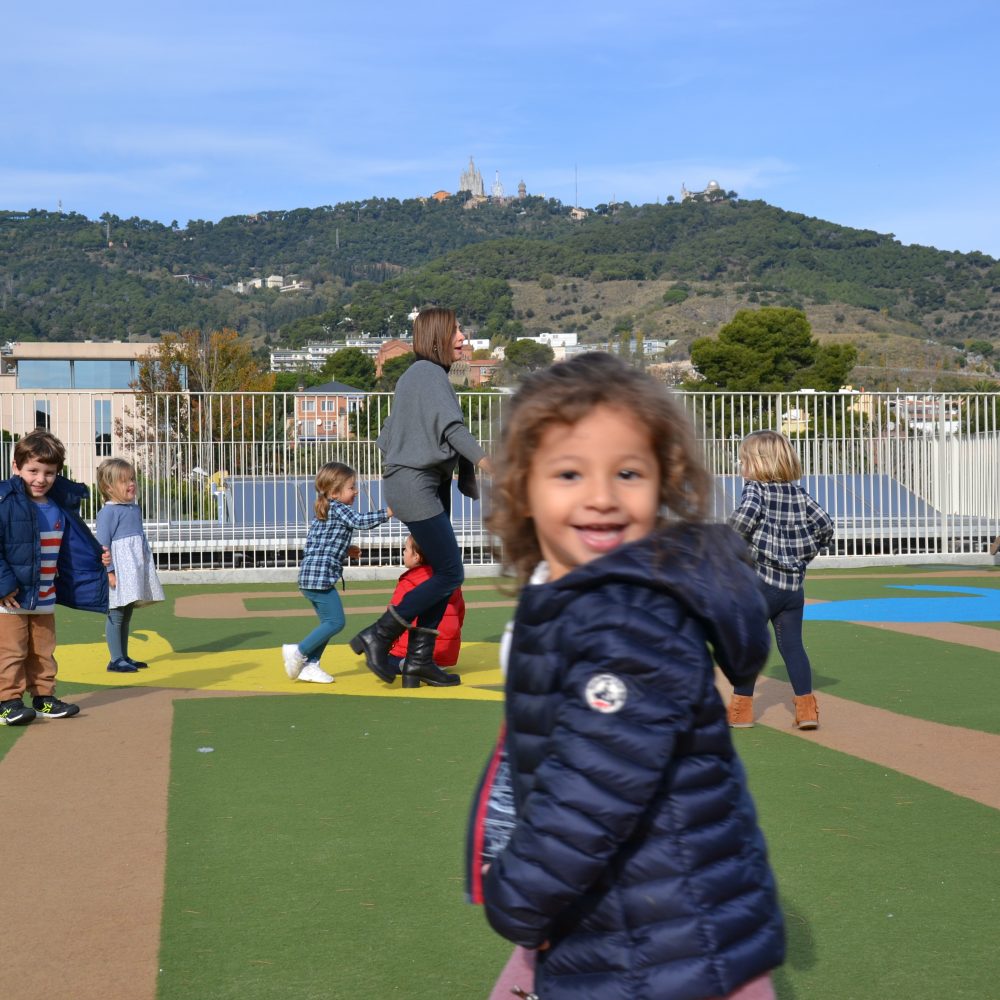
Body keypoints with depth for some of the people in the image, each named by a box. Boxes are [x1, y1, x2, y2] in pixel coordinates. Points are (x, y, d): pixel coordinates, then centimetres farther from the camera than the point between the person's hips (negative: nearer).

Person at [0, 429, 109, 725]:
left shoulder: (61, 507, 6)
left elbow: (75, 546, 16)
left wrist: (98, 558, 2)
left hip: (45, 600, 7)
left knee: (43, 653, 16)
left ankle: (44, 698, 27)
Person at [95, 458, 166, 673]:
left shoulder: (135, 508, 14)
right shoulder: (108, 512, -12)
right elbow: (103, 543, -16)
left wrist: (148, 565, 22)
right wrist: (108, 571, -21)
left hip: (136, 567, 9)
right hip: (119, 568, -9)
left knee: (127, 615, 14)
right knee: (116, 615, -4)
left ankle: (124, 657, 21)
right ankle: (116, 660, 0)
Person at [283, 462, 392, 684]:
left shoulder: (321, 513, 20)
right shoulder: (338, 508, -7)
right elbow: (360, 521, -22)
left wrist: (345, 550, 21)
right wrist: (387, 513, -19)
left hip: (309, 576, 10)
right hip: (320, 576, -10)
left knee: (328, 622, 14)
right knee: (335, 622, -7)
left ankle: (310, 665, 13)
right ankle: (298, 652, -5)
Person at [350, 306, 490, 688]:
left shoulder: (415, 375, 19)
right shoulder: (430, 373, -10)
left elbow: (387, 436, 23)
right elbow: (451, 424, -26)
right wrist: (483, 460, -36)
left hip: (429, 486, 10)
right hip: (416, 485, -10)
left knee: (442, 573, 9)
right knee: (450, 574, -9)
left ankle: (420, 657, 11)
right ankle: (378, 636, -5)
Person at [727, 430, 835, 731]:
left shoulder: (756, 488, -8)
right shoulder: (799, 493, 9)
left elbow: (745, 515, -27)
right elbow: (825, 525, 9)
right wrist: (806, 552, 15)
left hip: (762, 580, -5)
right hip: (794, 585, 5)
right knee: (792, 645, 10)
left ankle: (742, 708, 13)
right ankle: (806, 708, 6)